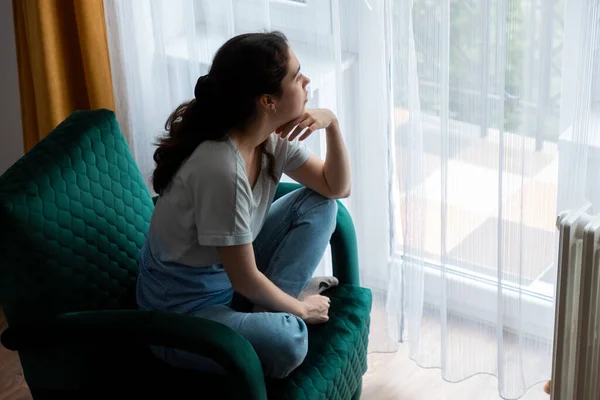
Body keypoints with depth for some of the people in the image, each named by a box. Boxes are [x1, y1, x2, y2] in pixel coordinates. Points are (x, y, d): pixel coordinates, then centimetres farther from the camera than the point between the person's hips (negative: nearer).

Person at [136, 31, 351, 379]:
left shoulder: (273, 136, -6)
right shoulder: (220, 167, -31)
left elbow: (337, 188, 4)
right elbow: (244, 278, -24)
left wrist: (332, 123, -12)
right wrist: (299, 308, -7)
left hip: (230, 275, 9)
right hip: (182, 311, -9)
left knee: (319, 203, 4)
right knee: (286, 342, -36)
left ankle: (270, 305, -1)